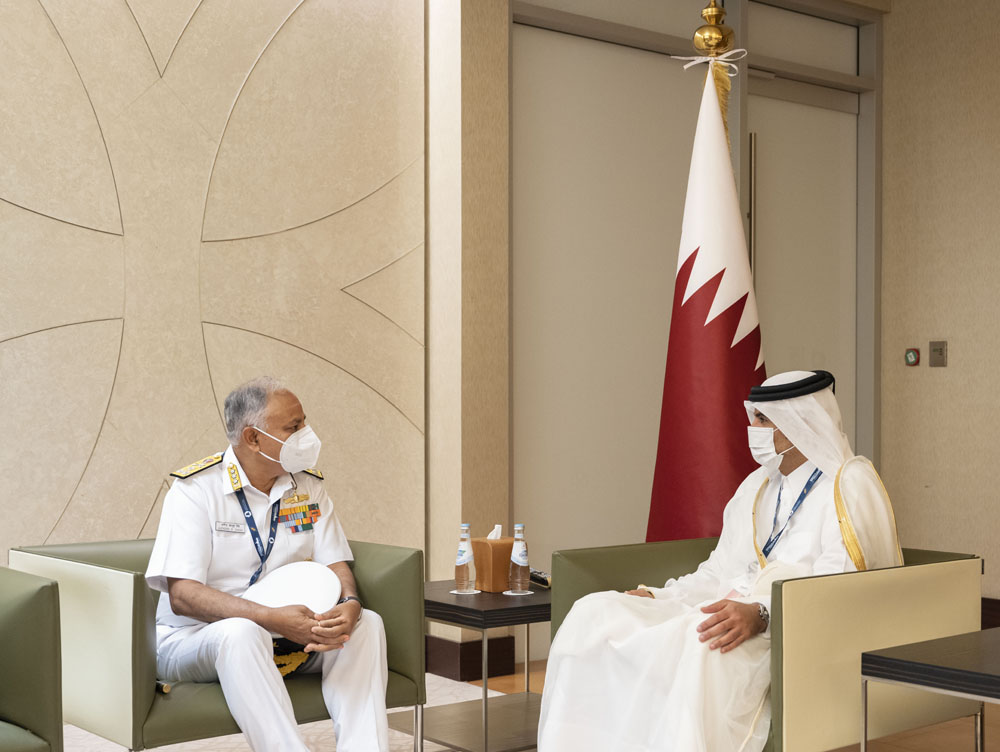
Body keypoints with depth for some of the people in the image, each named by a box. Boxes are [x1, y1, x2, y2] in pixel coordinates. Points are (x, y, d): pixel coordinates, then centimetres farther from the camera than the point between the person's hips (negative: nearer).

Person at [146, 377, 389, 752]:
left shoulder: (309, 487, 6)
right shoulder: (195, 489, -11)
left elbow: (335, 566, 2)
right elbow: (182, 596, -20)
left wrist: (349, 606, -24)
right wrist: (270, 618, -32)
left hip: (290, 636, 5)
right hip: (194, 640, -5)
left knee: (367, 624, -19)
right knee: (240, 633, -38)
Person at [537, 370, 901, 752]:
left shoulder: (849, 484, -2)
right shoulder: (756, 487, 23)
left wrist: (761, 614, -32)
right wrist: (655, 597, 6)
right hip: (735, 612, 8)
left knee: (698, 645, -40)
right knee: (595, 613, -11)